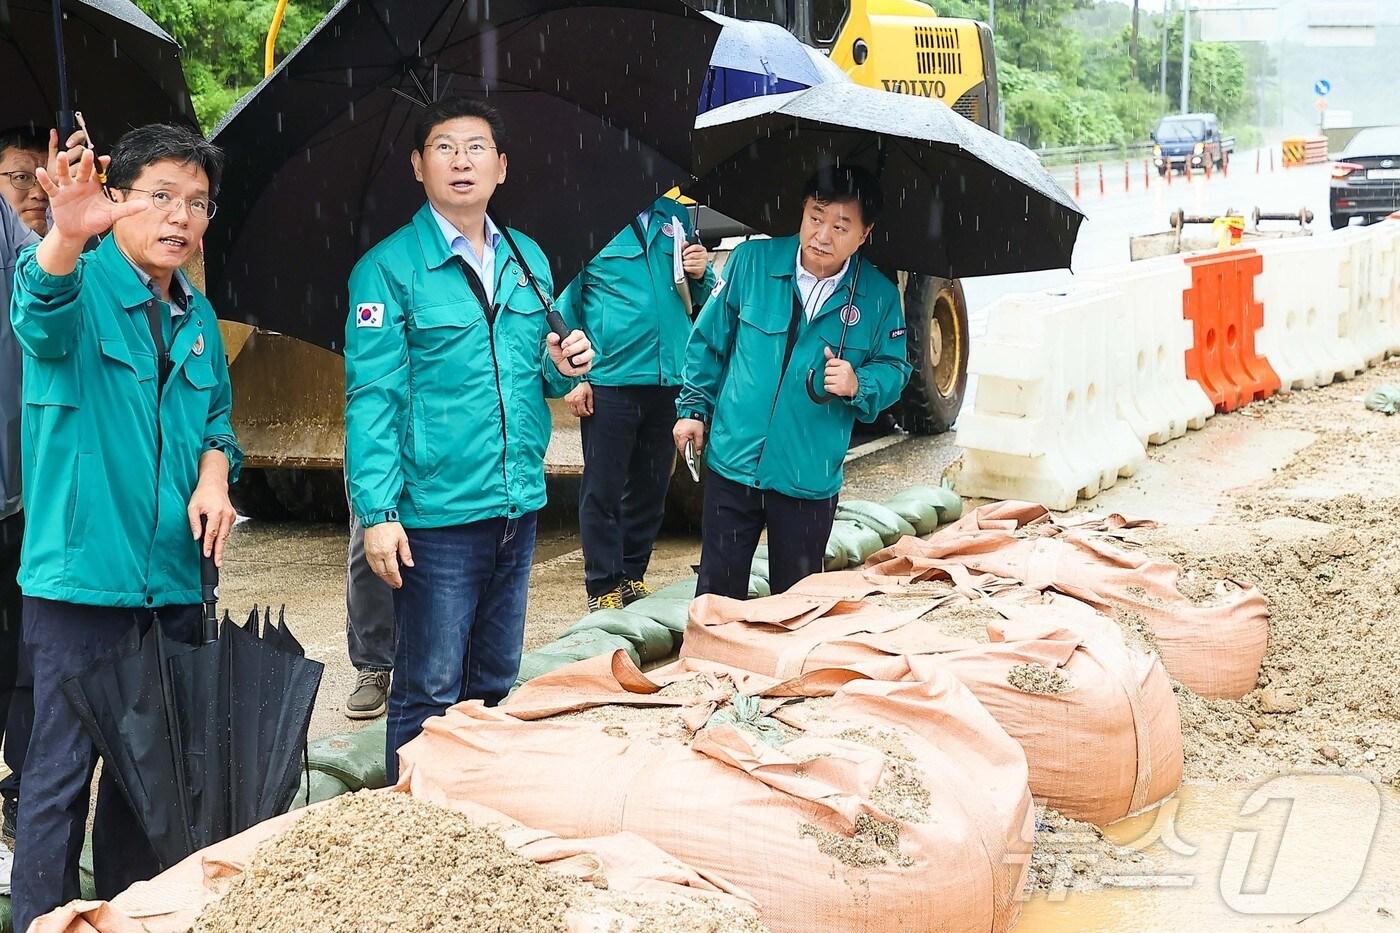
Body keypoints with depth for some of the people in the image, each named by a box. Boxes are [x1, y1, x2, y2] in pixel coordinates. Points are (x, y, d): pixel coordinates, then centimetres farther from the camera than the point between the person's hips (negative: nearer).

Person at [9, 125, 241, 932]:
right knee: (63, 765, -4)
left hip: (175, 576, 7)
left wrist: (214, 472, 0)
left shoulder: (197, 317, 12)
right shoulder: (83, 289, -8)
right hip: (84, 571, -6)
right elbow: (41, 317, -32)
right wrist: (65, 239, -53)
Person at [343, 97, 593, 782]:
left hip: (517, 505, 6)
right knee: (429, 692, -1)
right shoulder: (389, 268, -8)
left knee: (496, 679, 17)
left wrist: (563, 366, -4)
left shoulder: (527, 259, 10)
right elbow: (371, 398, -12)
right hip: (436, 514, -6)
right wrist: (377, 512, -19)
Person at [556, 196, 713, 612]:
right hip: (609, 380, -5)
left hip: (670, 378, 5)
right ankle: (603, 589, 12)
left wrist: (700, 275, -4)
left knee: (651, 487, 14)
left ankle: (633, 576, 27)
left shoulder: (675, 215, 10)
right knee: (603, 491, 3)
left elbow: (695, 298, 20)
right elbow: (565, 301, -4)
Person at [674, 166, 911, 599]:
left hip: (810, 478, 0)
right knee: (718, 590, 7)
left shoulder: (879, 297, -5)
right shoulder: (751, 261, -5)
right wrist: (694, 407, 9)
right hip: (733, 462, 0)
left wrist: (859, 385, -17)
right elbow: (709, 338, 6)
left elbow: (893, 371, 4)